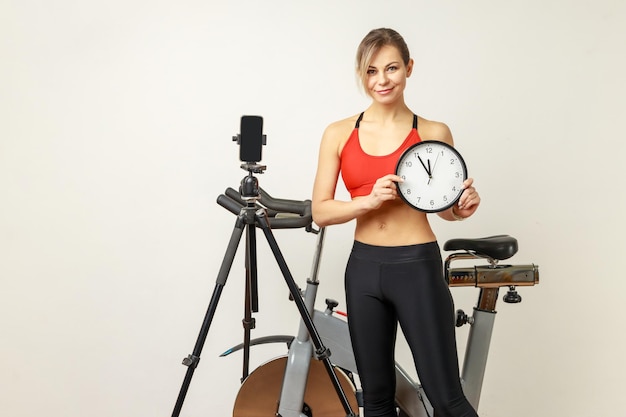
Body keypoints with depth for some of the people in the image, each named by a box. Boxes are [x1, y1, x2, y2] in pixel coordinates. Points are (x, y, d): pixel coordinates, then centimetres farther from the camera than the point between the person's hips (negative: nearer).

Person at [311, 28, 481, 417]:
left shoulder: (434, 133, -2)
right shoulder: (339, 134, 2)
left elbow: (445, 207, 10)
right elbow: (320, 211, -1)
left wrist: (463, 207, -12)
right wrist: (370, 200, -17)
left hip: (417, 268, -3)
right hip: (363, 268, 3)